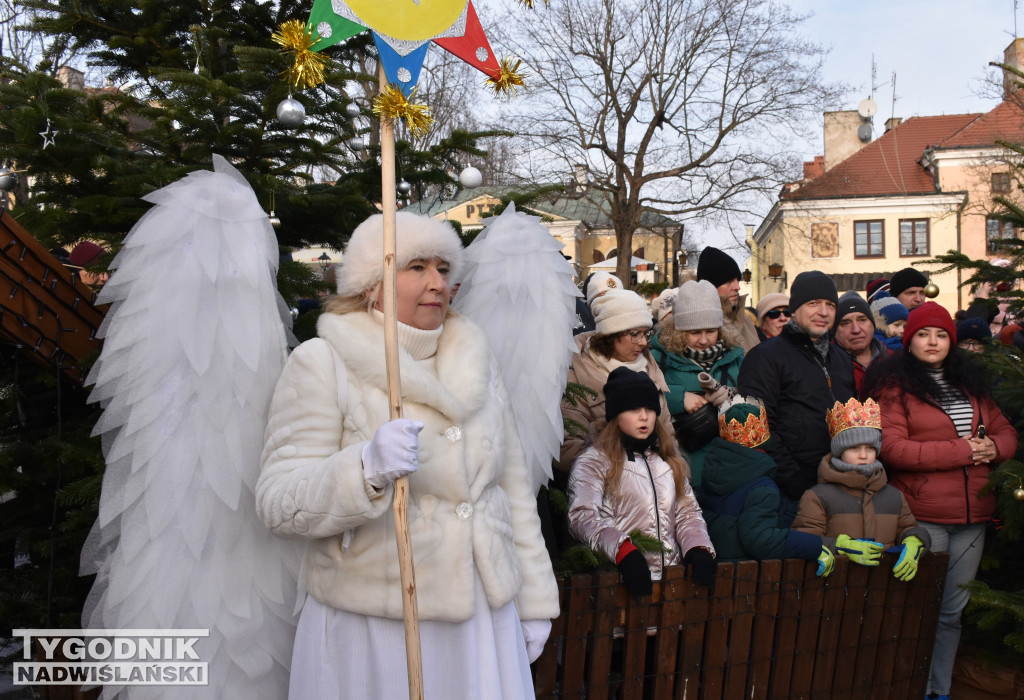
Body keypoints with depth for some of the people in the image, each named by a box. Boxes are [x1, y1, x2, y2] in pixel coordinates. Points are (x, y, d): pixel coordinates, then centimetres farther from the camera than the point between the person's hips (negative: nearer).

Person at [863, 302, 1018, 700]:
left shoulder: (970, 382, 15)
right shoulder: (893, 384, -5)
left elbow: (1006, 432, 18)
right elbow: (891, 448, -14)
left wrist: (992, 447, -6)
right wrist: (962, 449, -14)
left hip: (972, 516, 6)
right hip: (922, 515, -6)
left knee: (953, 610, 14)